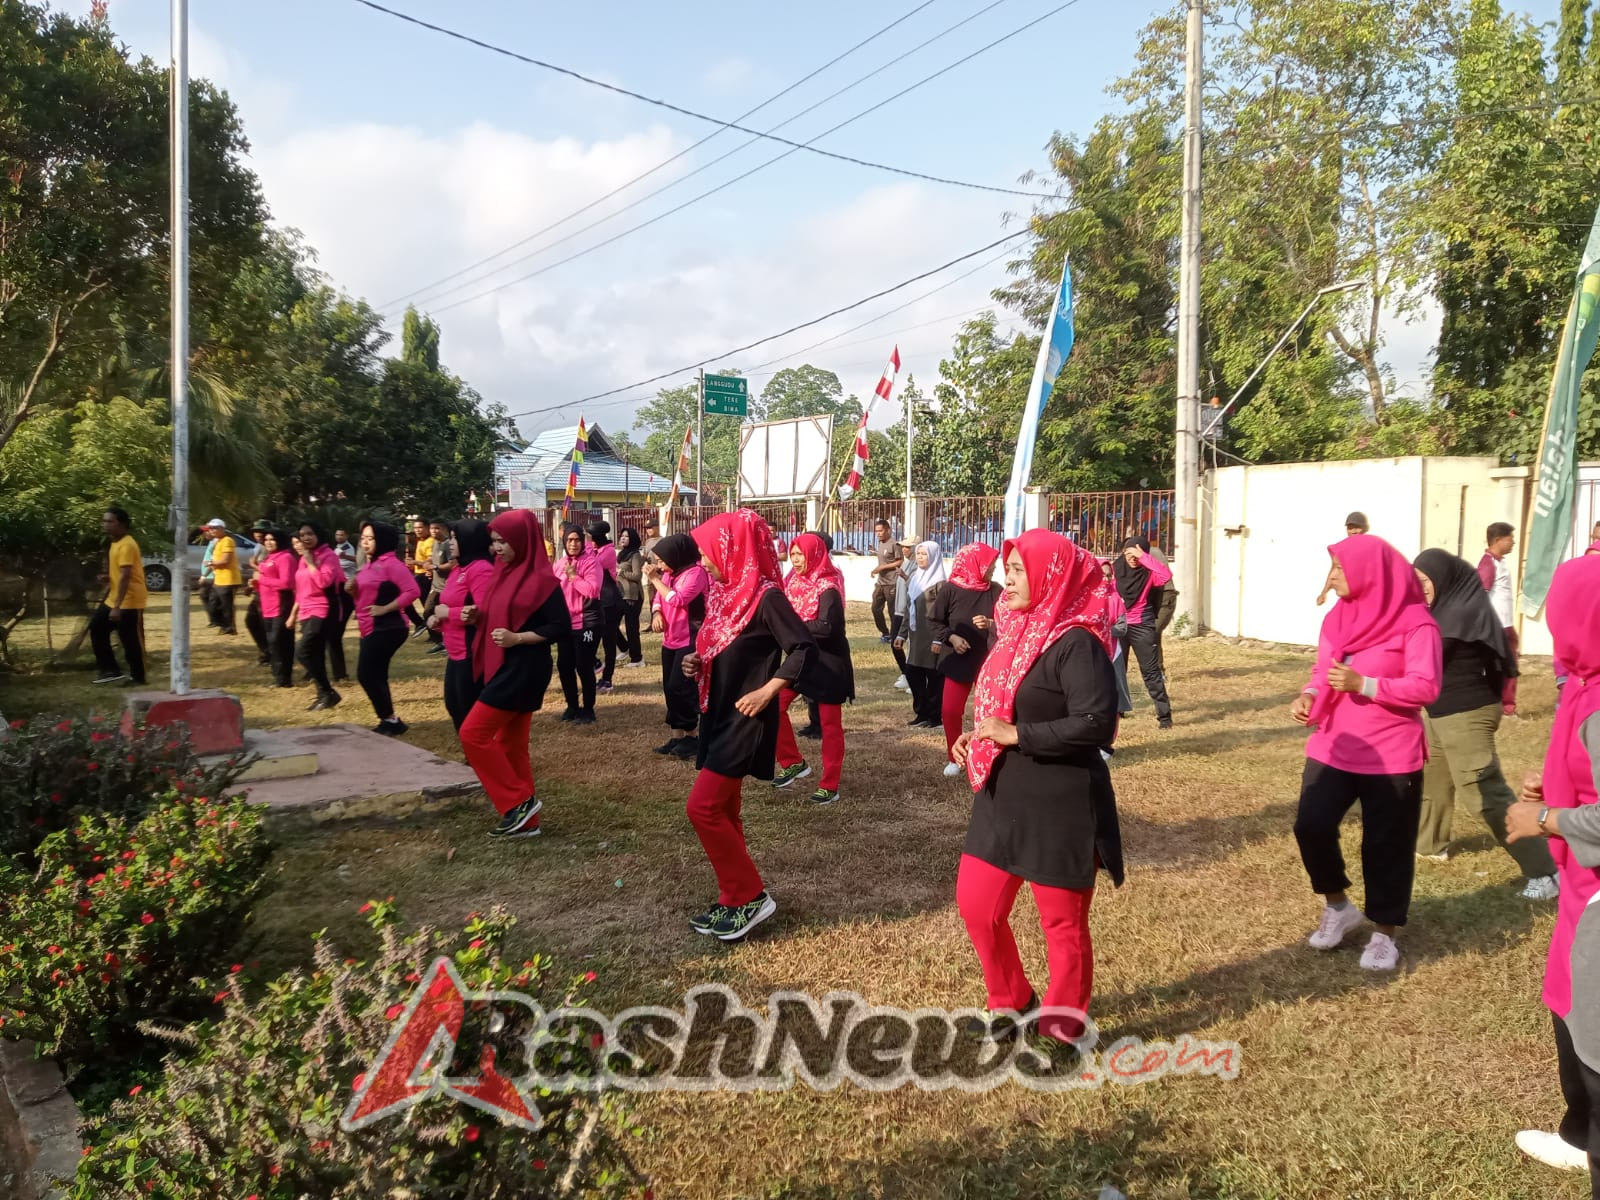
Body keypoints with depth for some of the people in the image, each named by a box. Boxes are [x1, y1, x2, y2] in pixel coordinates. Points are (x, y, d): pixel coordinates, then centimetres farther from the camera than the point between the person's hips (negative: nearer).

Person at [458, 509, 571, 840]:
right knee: (510, 743, 11)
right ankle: (525, 819, 18)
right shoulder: (506, 573, 10)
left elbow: (562, 627, -15)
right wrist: (477, 616, 1)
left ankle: (521, 799, 0)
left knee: (473, 733, -9)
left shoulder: (541, 579, -16)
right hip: (503, 667, 9)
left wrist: (517, 638, -23)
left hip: (523, 670, -9)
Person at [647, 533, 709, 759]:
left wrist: (654, 578, -19)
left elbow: (678, 599, -25)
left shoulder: (696, 572, -16)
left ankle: (691, 736, 4)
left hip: (690, 640, -9)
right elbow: (659, 598, 14)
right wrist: (657, 613, -9)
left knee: (680, 688, -9)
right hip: (670, 639, 9)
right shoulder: (669, 573, 9)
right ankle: (677, 736, 19)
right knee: (670, 688, 10)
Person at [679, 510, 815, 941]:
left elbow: (804, 648, -19)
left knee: (703, 807, -10)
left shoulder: (765, 595, -16)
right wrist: (697, 663, 0)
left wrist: (768, 691, -22)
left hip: (745, 720, -9)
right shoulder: (723, 593, 9)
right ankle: (735, 901, 23)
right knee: (722, 810, 12)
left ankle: (752, 896, 2)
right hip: (720, 715, 9)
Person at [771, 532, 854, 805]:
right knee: (774, 707, 1)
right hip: (800, 656, 7)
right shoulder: (795, 582, 5)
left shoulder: (827, 588, -18)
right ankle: (794, 763, 18)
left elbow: (826, 627, -27)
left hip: (828, 661, -7)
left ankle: (829, 786, 11)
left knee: (830, 724, 2)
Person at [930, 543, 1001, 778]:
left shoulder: (996, 591, -4)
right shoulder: (950, 590, -8)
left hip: (989, 660, 0)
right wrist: (951, 637, -14)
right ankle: (954, 758, 20)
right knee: (950, 710, 1)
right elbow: (934, 620, 0)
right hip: (958, 660, 0)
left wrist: (990, 624, -23)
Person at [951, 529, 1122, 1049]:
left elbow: (1097, 722, -27)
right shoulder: (1019, 632, 9)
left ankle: (1061, 1030, 27)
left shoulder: (1076, 641, -19)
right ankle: (1012, 1002, 36)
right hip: (1004, 798, 9)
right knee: (976, 904, 14)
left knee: (1062, 923, 8)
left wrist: (1015, 734, -24)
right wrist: (979, 738, 2)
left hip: (1060, 807, -9)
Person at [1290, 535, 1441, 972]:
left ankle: (1384, 934, 22)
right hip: (1333, 748, 5)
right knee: (1311, 825, -5)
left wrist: (1364, 685, -26)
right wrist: (1308, 696, -8)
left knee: (1386, 846, 4)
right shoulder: (1337, 617, 6)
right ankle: (1337, 905, 20)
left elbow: (1426, 687, -17)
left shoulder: (1415, 622, -12)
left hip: (1392, 755, -5)